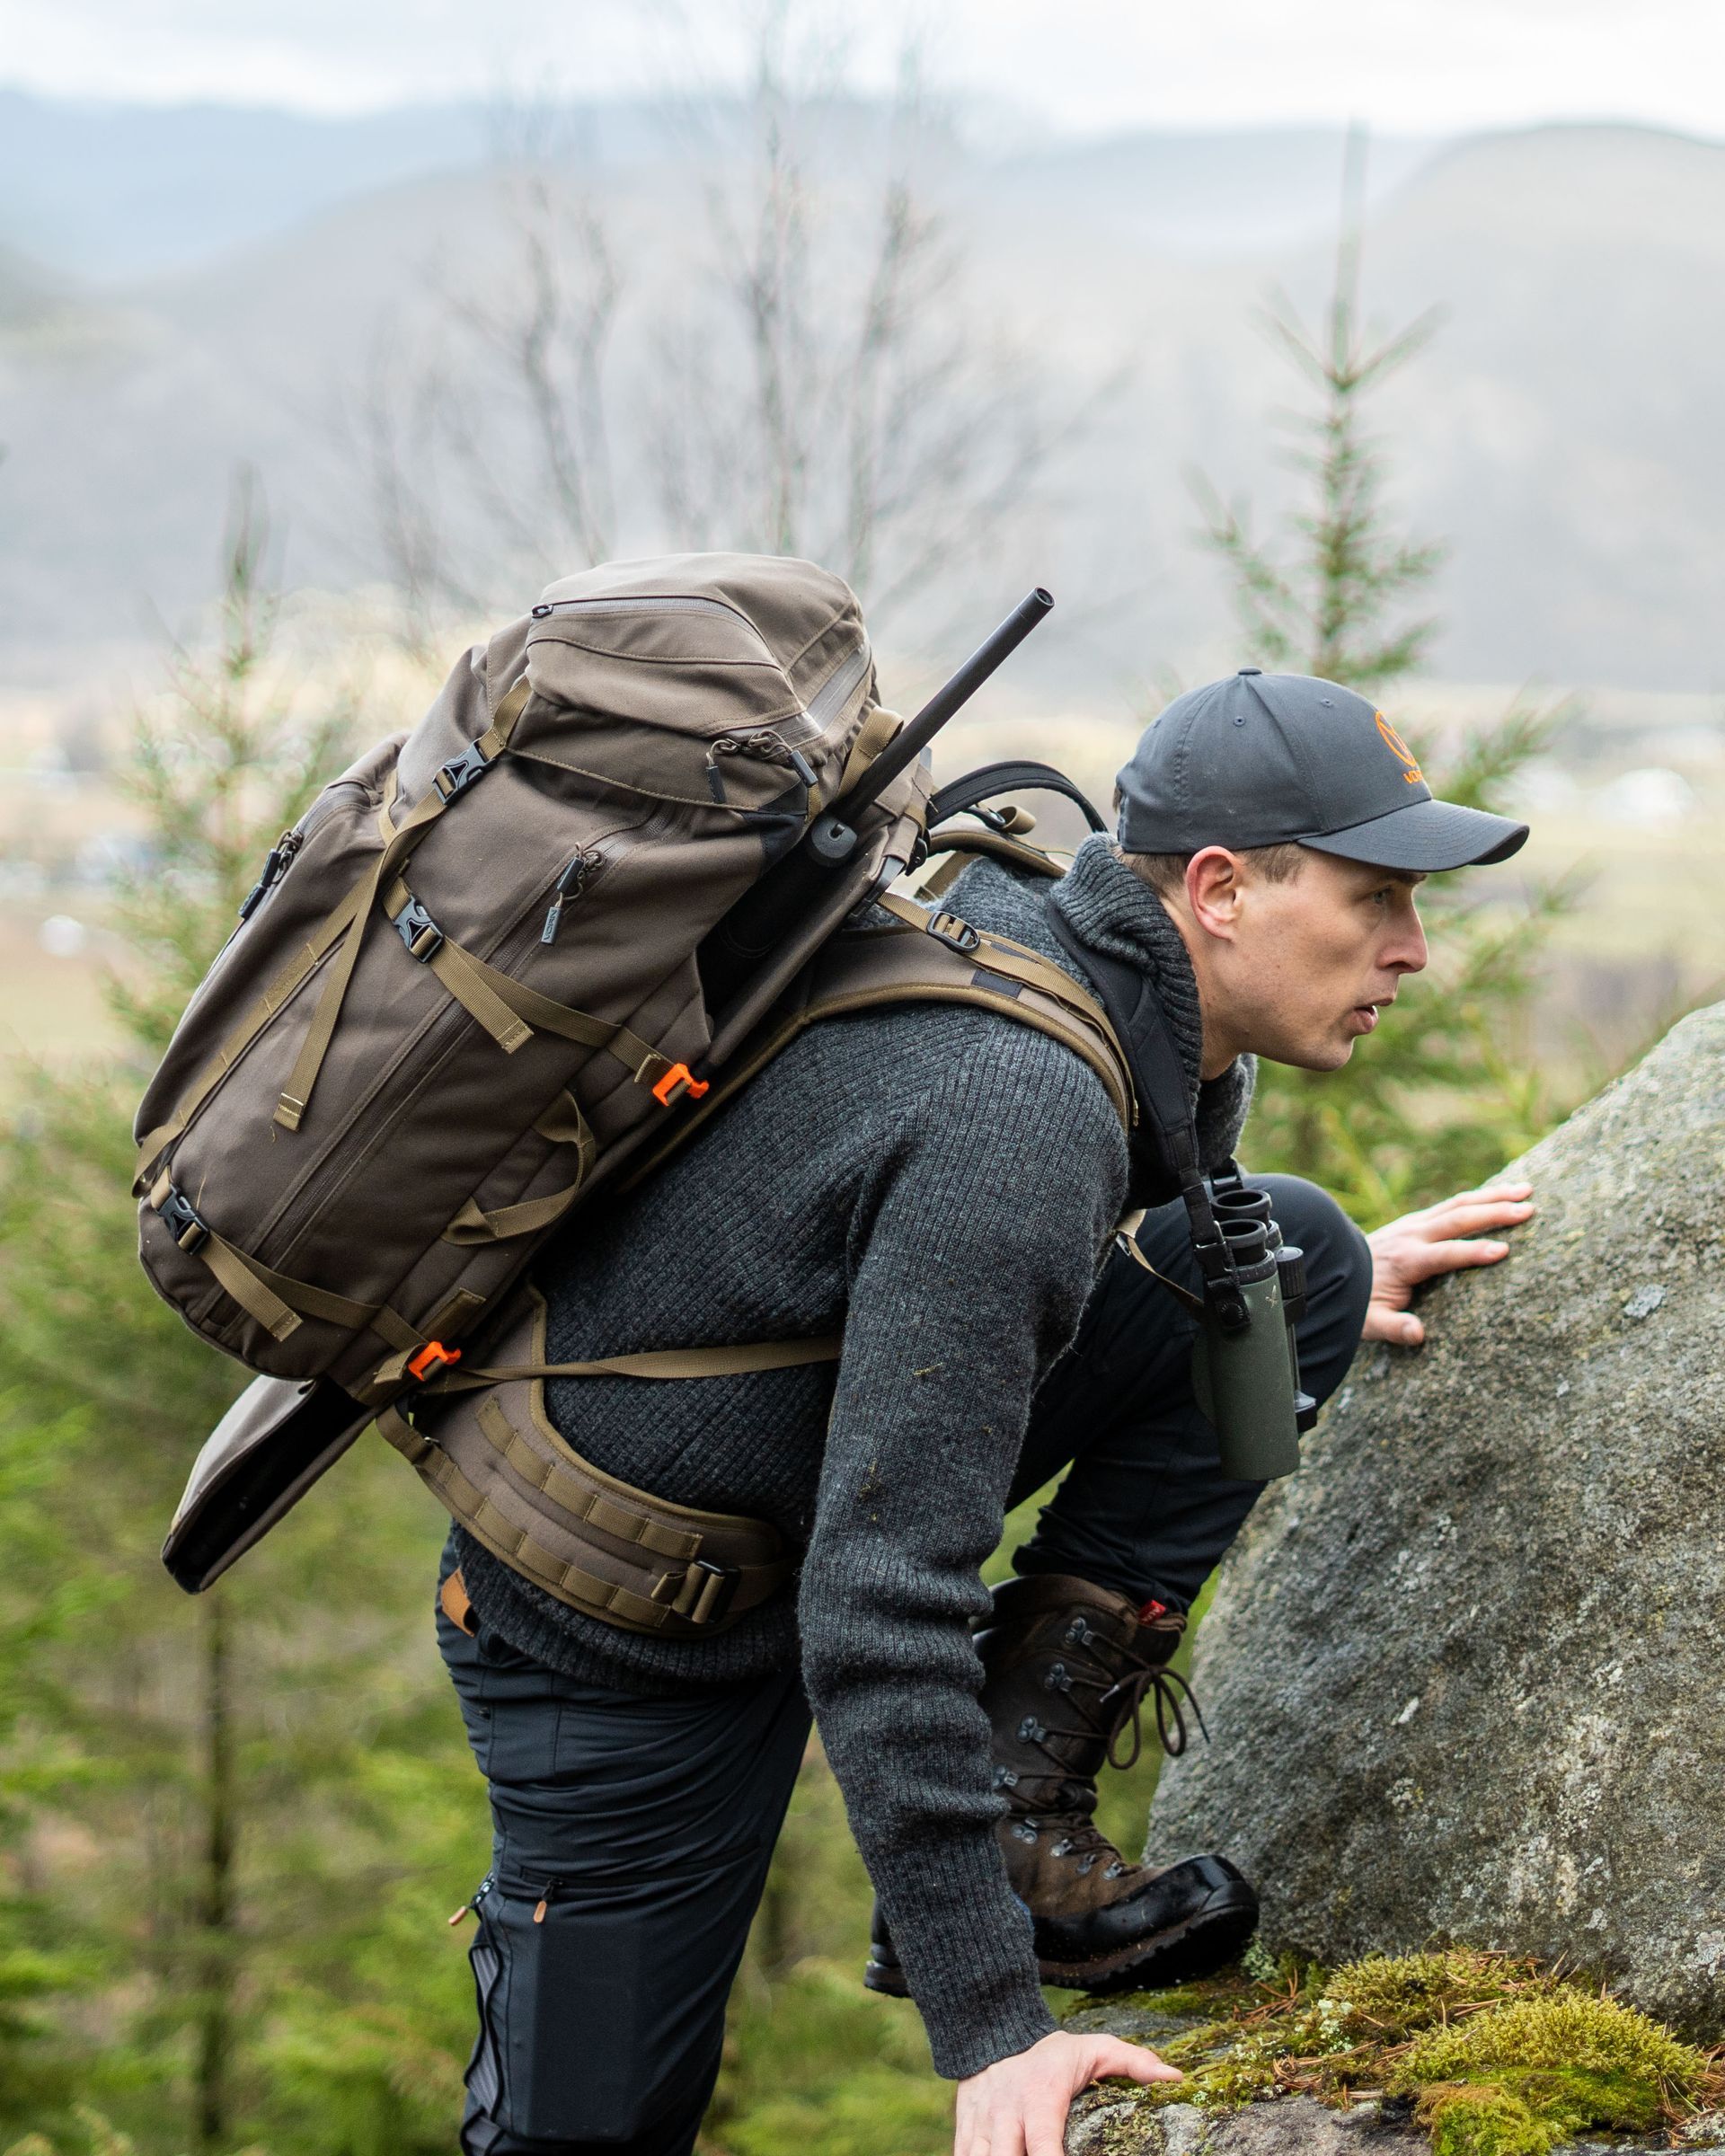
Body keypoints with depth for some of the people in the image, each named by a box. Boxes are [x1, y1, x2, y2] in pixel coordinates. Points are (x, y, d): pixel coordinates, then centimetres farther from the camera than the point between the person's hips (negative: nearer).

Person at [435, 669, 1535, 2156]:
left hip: (821, 1477, 8)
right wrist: (989, 2033, -34)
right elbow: (876, 1612, -36)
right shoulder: (1019, 1122, -34)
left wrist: (1313, 1290, 20)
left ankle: (1019, 1804, -5)